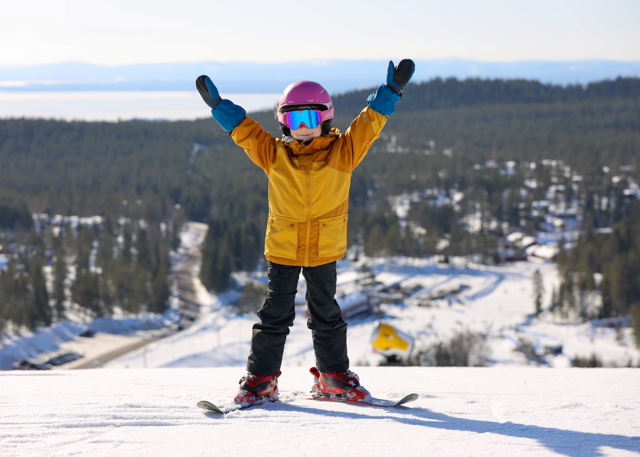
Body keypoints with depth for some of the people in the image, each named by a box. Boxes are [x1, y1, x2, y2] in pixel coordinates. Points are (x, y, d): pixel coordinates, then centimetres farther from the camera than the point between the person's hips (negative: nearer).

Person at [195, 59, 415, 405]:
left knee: (325, 313, 12)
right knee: (275, 314, 3)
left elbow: (369, 124, -1)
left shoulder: (342, 152, -1)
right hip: (282, 248, 0)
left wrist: (391, 91, -5)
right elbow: (244, 130, 3)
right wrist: (216, 104, -1)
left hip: (324, 249, 0)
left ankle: (333, 376, 24)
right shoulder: (273, 154, 0)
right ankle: (261, 379, 9)